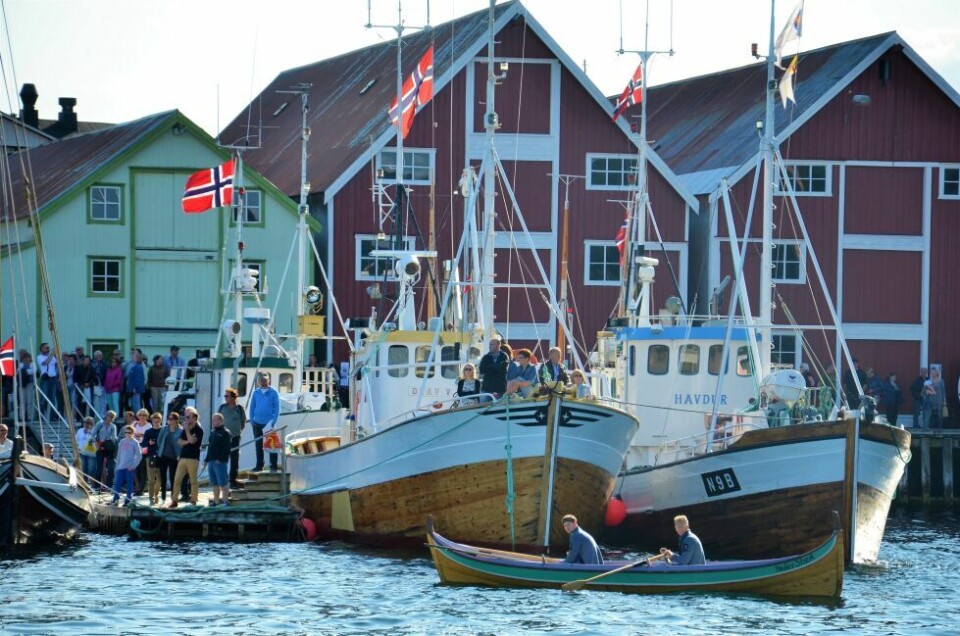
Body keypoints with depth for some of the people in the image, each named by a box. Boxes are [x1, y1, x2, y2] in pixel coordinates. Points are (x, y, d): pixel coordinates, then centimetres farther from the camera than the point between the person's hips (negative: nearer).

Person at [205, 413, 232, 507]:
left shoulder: (225, 433, -7)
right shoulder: (213, 432, 18)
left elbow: (226, 448, -14)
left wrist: (220, 459, -20)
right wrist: (208, 460, 14)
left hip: (220, 462, -9)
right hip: (211, 462, 9)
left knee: (222, 483, -9)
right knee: (214, 484, 11)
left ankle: (225, 501, -9)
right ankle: (215, 501, 16)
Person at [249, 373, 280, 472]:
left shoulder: (273, 393, -1)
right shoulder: (256, 393, 9)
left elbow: (277, 408, -3)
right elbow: (252, 407, 13)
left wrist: (273, 421, -11)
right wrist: (251, 419, 1)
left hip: (268, 423, -4)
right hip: (257, 423, 4)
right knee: (258, 445, 9)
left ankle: (273, 466, 2)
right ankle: (259, 465, 16)